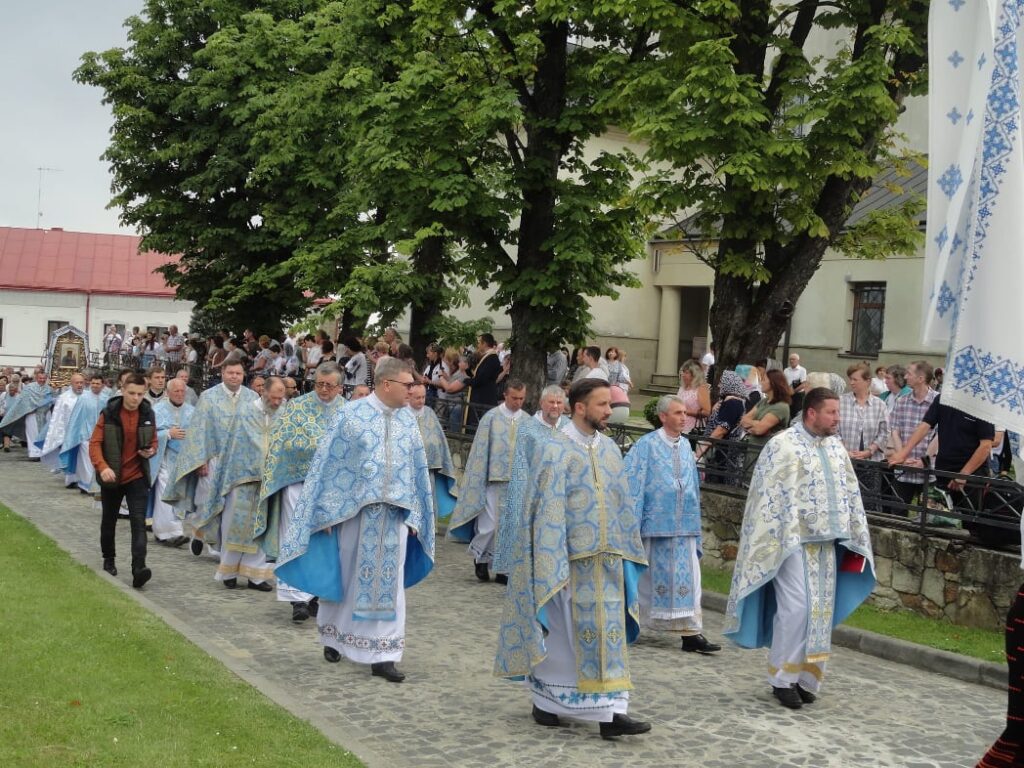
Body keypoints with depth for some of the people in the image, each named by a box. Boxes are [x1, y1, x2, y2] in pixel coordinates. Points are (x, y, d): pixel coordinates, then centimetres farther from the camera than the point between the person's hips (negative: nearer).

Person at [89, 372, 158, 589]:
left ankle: (138, 568, -22)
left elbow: (153, 441, 12)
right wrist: (102, 467, -26)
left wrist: (151, 451, -11)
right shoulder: (109, 413, -9)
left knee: (138, 521, -14)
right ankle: (109, 559, 39)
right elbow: (95, 443, -10)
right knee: (109, 520, 18)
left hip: (137, 476, 0)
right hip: (111, 477, 0)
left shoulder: (148, 414, -1)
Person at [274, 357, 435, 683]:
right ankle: (333, 636, 34)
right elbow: (330, 462, -5)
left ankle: (382, 654, 7)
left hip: (394, 514, 3)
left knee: (388, 584, 2)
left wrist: (414, 517, 8)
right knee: (346, 580, 12)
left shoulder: (408, 421, 4)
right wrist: (328, 510, -7)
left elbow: (418, 471, 10)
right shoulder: (351, 415, -7)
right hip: (354, 511, -3)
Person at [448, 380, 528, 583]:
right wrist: (478, 480, -4)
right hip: (495, 480, -3)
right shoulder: (491, 418, -3)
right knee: (490, 524, -5)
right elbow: (480, 450, -2)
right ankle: (480, 557, 21)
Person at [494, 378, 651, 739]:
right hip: (570, 557, -6)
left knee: (610, 633, 3)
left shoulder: (609, 449, 9)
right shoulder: (557, 449, -10)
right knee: (560, 635, 4)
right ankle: (545, 703, 18)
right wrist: (556, 565, -18)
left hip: (607, 559, 6)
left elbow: (622, 503, 14)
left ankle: (610, 712, 7)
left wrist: (628, 551, 11)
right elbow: (549, 510, -14)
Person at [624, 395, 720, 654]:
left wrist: (694, 521, 16)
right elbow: (631, 482, -9)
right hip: (655, 523, -5)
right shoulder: (647, 445, -7)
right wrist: (632, 522, -13)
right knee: (653, 579, 5)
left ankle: (691, 634, 0)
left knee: (688, 579, 0)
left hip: (683, 525, 5)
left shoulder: (685, 446, 10)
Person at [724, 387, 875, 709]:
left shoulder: (836, 447, 10)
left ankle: (805, 677, 17)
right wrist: (775, 543, -14)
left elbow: (849, 494, 15)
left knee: (821, 610, 6)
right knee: (796, 607, -11)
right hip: (792, 541, -6)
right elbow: (768, 496, -11)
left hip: (825, 542, 7)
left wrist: (854, 539, 12)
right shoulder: (783, 445, -9)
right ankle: (782, 678, 2)